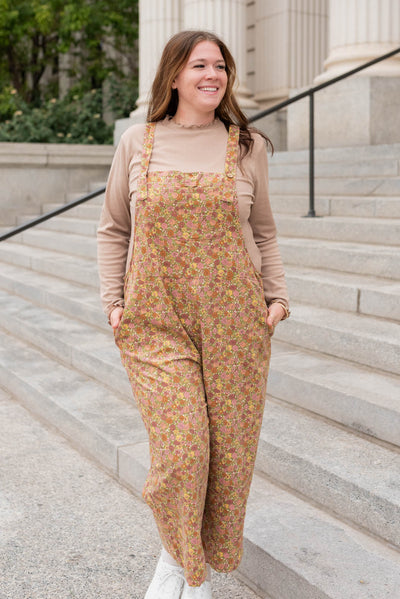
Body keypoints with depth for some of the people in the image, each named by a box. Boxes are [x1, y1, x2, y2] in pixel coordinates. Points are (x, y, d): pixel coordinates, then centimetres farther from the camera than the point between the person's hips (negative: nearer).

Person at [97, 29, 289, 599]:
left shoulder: (248, 146, 6)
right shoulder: (137, 142, 5)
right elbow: (113, 230, 12)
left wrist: (277, 297, 5)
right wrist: (114, 302, 4)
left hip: (235, 318, 1)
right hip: (156, 318, -1)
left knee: (227, 445, 6)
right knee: (179, 445, -10)